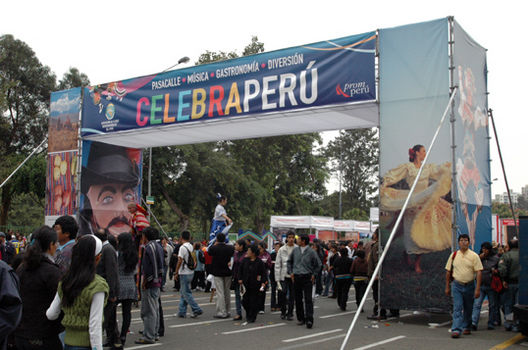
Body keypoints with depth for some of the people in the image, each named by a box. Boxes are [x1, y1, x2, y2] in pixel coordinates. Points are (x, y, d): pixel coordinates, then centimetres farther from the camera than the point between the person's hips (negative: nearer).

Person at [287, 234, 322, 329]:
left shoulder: (311, 252, -4)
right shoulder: (295, 250, 6)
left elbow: (318, 265, 7)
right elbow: (289, 261, 19)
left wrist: (314, 275, 3)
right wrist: (290, 272, 10)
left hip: (307, 278, -4)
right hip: (296, 277, 4)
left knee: (308, 299, -8)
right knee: (298, 299, 8)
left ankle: (309, 319, -9)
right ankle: (300, 318, 19)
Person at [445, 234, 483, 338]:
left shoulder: (474, 256, -3)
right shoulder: (453, 255, 3)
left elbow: (479, 272, -7)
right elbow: (448, 271, 9)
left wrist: (477, 289, -14)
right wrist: (447, 287, 9)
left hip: (469, 286, 0)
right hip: (456, 285, 0)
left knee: (468, 309, 13)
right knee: (457, 308, -9)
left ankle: (466, 327, 31)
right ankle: (456, 329, -13)